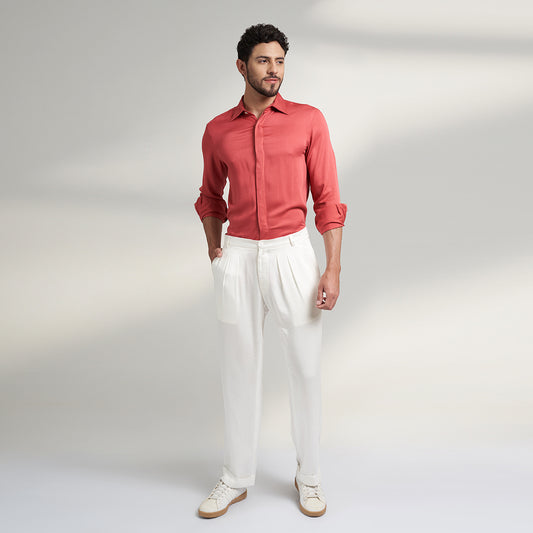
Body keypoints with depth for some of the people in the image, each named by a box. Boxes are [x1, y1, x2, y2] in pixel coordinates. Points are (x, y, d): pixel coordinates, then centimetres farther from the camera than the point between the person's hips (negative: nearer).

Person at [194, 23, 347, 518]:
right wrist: (215, 251, 11)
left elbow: (327, 198, -1)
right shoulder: (217, 131, 7)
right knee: (239, 370, 9)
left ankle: (308, 476, 24)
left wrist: (333, 268, -8)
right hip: (237, 258, 2)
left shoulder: (309, 120, 1)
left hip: (292, 254, -1)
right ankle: (236, 478, 24)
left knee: (305, 368, 5)